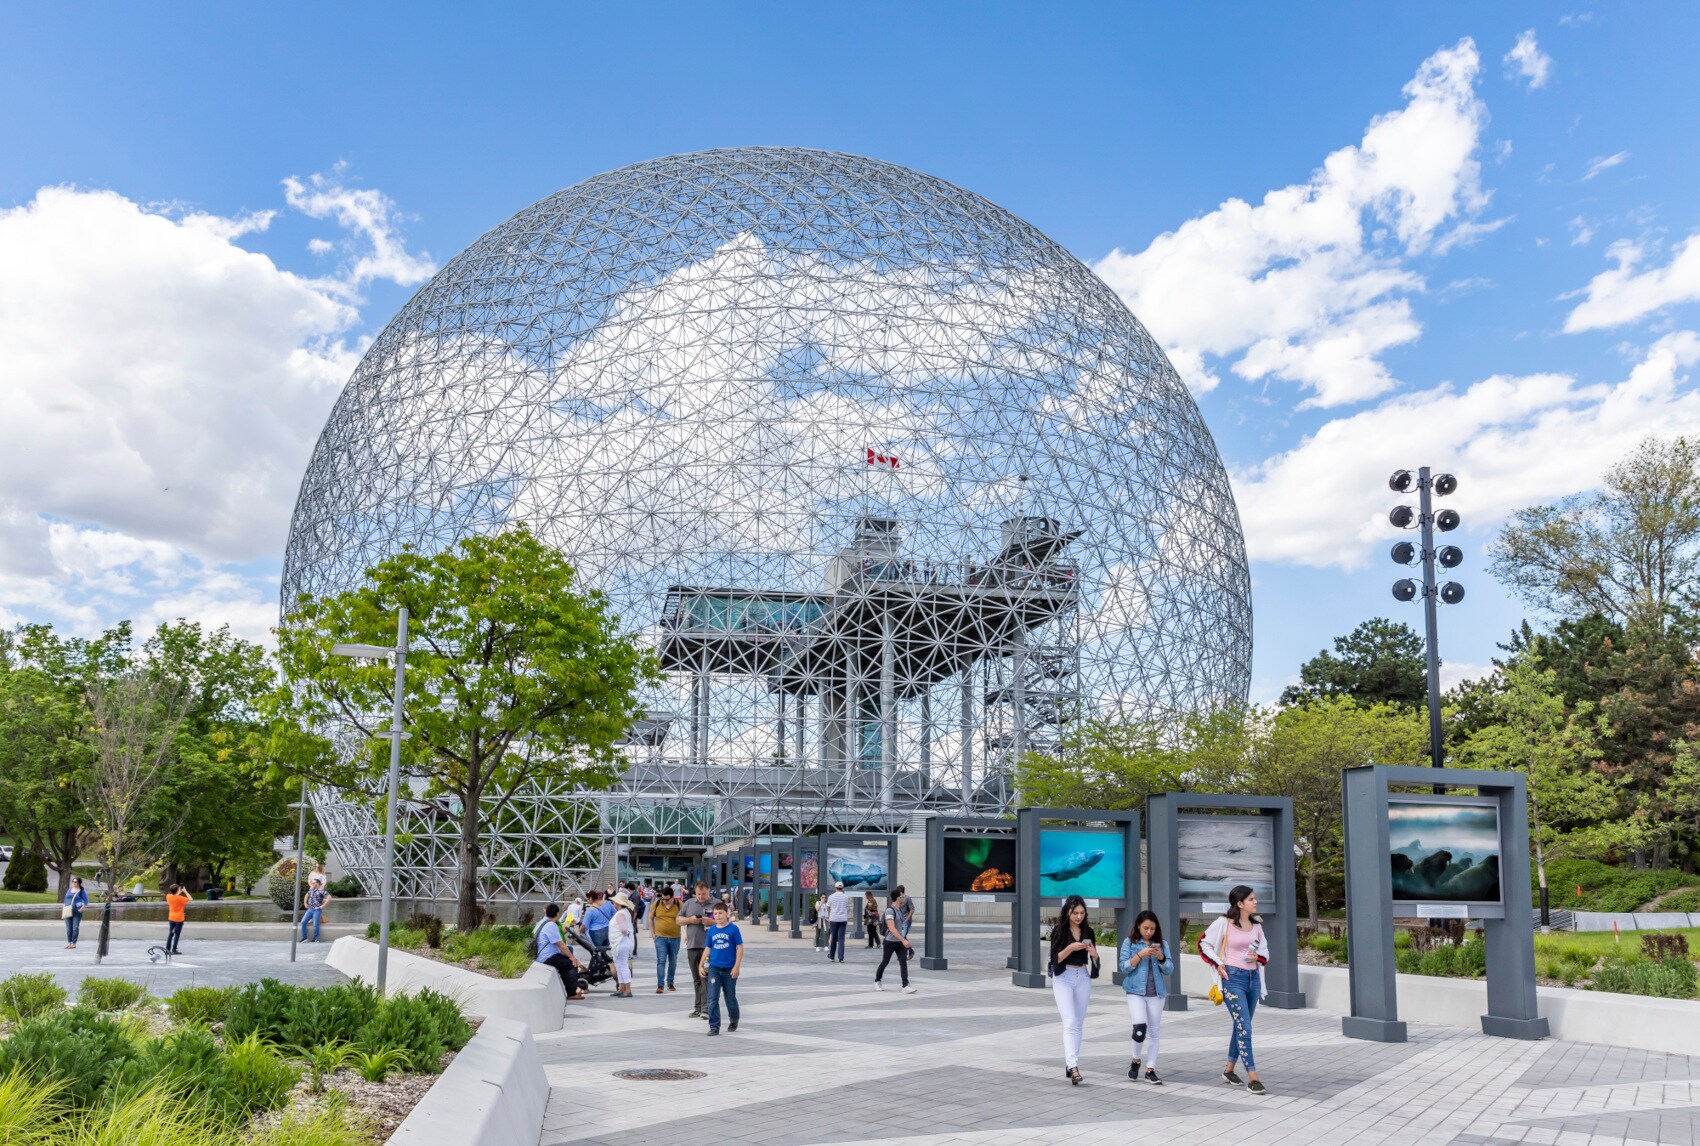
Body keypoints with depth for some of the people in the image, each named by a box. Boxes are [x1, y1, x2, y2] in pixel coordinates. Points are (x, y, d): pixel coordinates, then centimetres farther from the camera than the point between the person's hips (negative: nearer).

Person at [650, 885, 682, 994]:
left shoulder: (679, 905, -5)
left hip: (675, 938, 1)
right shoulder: (657, 903, -1)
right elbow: (650, 918, 10)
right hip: (660, 937, -1)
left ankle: (670, 983, 27)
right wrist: (653, 933, 5)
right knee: (661, 961, -8)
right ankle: (660, 985, -8)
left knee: (673, 962, 11)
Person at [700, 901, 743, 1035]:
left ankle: (734, 1021, 33)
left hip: (729, 969, -2)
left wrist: (736, 966, -11)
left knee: (730, 997, 11)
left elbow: (739, 948, -6)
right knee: (712, 998, -5)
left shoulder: (733, 929, -6)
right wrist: (701, 966, 7)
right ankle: (714, 1026, 0)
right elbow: (708, 949, 12)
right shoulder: (711, 930, 5)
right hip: (714, 968, 2)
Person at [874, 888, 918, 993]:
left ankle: (906, 986, -13)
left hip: (900, 942, 6)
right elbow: (891, 928, -25)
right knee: (885, 962, 9)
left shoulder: (900, 909, 9)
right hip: (890, 942, -6)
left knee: (903, 962, -8)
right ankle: (877, 981, 30)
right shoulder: (890, 910, -18)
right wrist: (903, 940, -30)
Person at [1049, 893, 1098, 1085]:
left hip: (1083, 977, 5)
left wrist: (1093, 953, -13)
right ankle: (1073, 1066, -22)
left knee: (1079, 1023, 9)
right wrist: (1070, 948, -23)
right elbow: (1055, 958, -9)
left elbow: (1095, 960, 9)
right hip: (1063, 977, -5)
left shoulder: (1088, 931, 6)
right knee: (1070, 1022, -14)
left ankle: (1069, 1063, 19)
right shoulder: (1059, 931, -6)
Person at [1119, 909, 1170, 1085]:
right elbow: (1124, 966, -5)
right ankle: (1136, 1060, 8)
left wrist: (1160, 957, -14)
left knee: (1153, 1031, 5)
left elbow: (1168, 970, 4)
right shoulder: (1130, 942, 1)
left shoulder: (1162, 944, 7)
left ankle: (1150, 1069, 12)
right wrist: (1140, 955, -17)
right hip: (1136, 991, -3)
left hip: (1156, 993, 3)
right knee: (1140, 1027, -17)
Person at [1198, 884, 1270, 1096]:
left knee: (1240, 1026, 15)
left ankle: (1229, 1070, 30)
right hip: (1233, 978, -6)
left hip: (1253, 977, 6)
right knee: (1244, 1027, -11)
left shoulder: (1257, 925, 7)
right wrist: (1218, 964, -7)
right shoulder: (1224, 923, -10)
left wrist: (1258, 957, -4)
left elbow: (1264, 950, 18)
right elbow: (1203, 943, -1)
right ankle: (1253, 1079, -9)